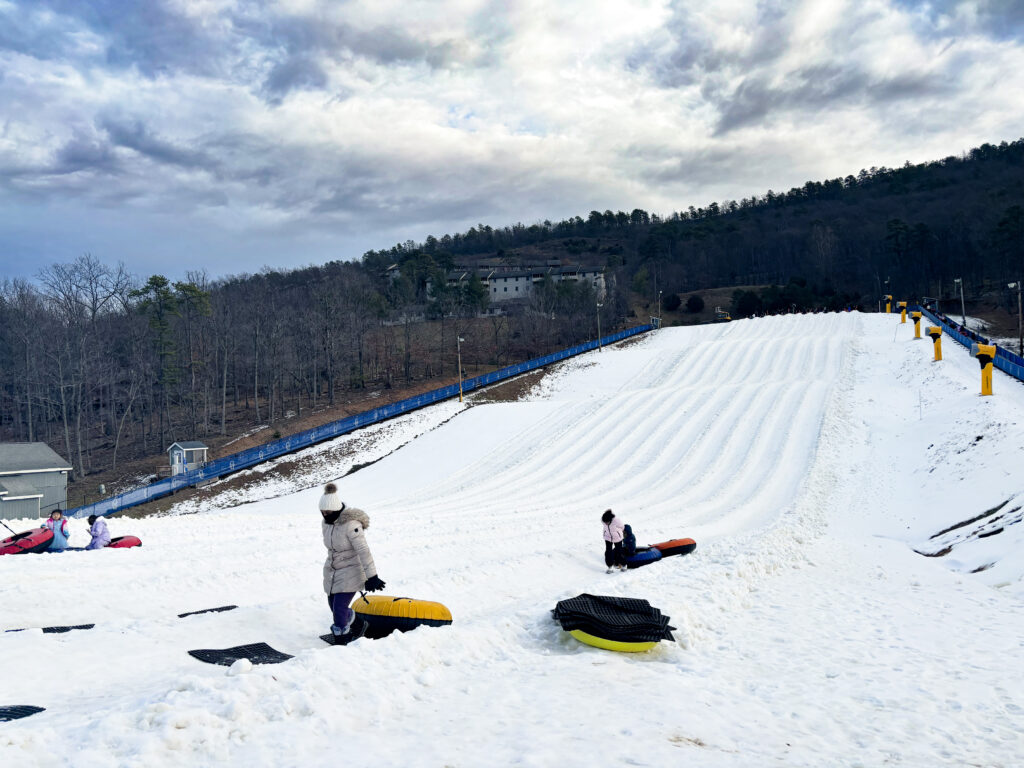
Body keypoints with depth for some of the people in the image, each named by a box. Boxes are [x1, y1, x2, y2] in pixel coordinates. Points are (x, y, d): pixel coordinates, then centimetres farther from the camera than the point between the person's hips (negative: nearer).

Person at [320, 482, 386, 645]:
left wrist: (372, 576, -26)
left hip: (351, 572, -8)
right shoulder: (326, 523, -1)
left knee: (339, 609, -12)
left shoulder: (351, 524, -25)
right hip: (332, 571, 8)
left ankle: (340, 642, 8)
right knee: (334, 606, 15)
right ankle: (358, 624, 42)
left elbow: (363, 551, -26)